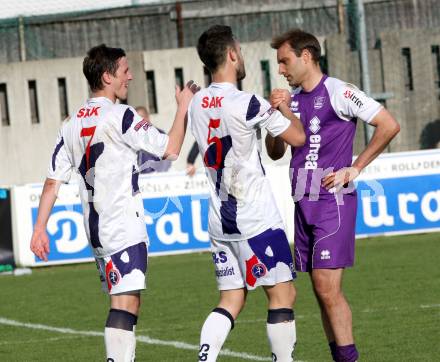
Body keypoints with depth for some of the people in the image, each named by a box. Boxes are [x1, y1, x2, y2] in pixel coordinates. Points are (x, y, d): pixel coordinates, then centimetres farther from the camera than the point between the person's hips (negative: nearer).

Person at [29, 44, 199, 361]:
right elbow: (170, 148, -7)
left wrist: (40, 229, 11)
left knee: (123, 301, 16)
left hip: (95, 228, 8)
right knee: (126, 302, -14)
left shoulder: (72, 124, 11)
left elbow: (53, 180, 10)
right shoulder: (120, 116, -10)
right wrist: (183, 107, 5)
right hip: (124, 227, -8)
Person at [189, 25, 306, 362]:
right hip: (256, 220, -7)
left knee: (231, 299, 10)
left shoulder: (197, 104, 6)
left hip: (219, 222, 7)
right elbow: (298, 137, -6)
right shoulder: (246, 104, -16)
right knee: (283, 294, 1)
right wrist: (285, 107, 13)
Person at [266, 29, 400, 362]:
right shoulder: (291, 99, 15)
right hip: (304, 203, 7)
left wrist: (354, 169, -7)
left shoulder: (338, 92, -6)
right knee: (322, 291, 7)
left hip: (333, 200, -7)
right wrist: (275, 114, 2)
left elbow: (389, 125, -9)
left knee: (328, 288, -14)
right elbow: (275, 153, 18)